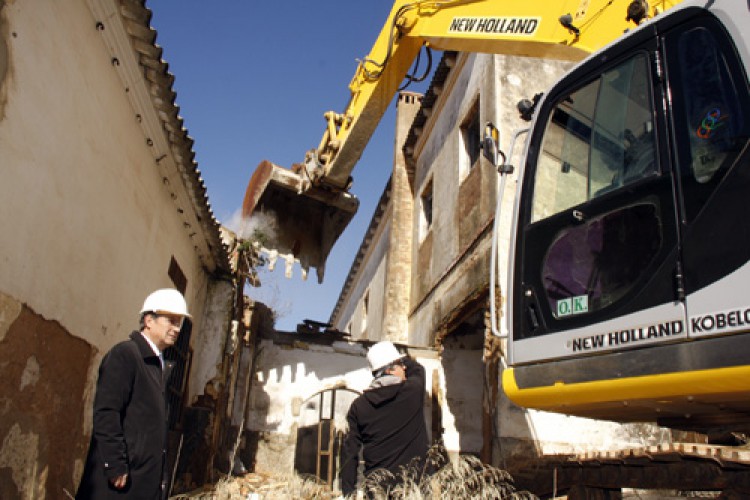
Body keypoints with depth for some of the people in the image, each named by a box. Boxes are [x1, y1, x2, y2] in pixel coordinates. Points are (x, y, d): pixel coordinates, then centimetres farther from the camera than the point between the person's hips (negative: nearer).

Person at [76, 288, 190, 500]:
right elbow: (105, 413, -18)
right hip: (117, 482, -8)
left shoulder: (162, 365, 14)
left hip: (148, 481, 8)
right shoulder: (125, 354, -10)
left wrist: (162, 478, 14)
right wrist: (115, 466, -20)